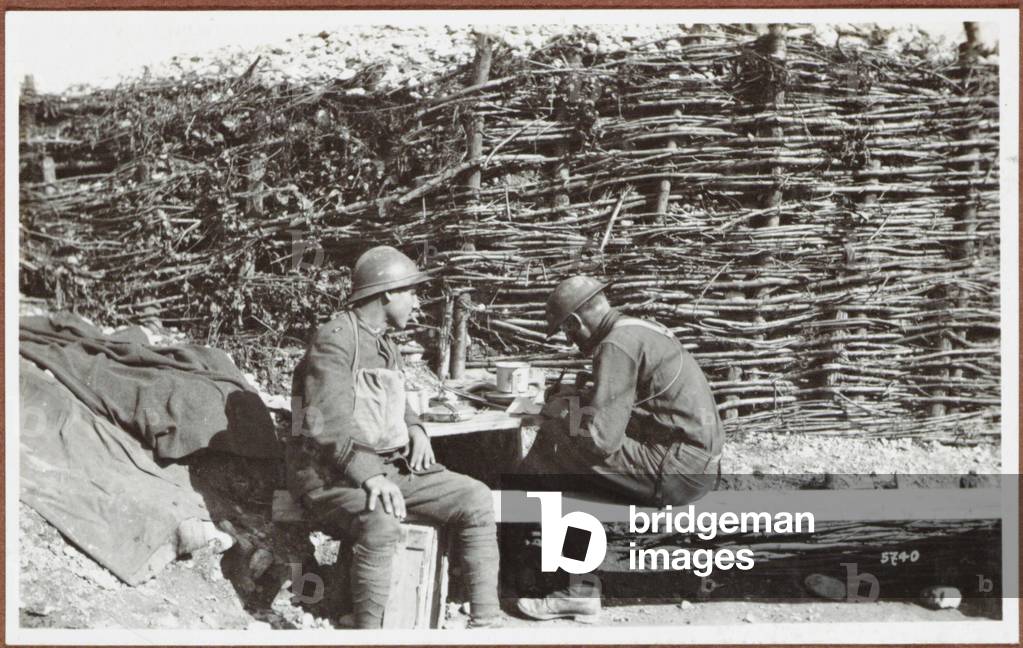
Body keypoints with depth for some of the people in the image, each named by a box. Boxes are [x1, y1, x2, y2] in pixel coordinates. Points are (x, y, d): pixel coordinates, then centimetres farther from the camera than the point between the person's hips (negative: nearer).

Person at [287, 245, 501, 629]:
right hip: (332, 475, -9)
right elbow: (325, 424, -25)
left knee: (475, 499, -7)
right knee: (380, 522, -39)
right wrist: (368, 475, -37)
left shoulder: (386, 346, 16)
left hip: (389, 467, 9)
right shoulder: (334, 341, -13)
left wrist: (415, 429, 8)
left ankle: (485, 622, -7)